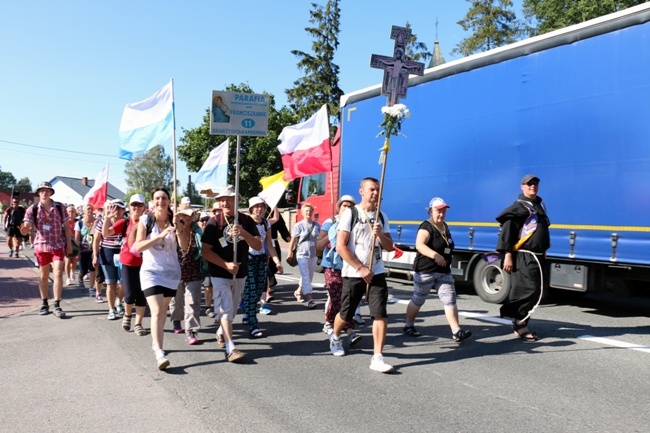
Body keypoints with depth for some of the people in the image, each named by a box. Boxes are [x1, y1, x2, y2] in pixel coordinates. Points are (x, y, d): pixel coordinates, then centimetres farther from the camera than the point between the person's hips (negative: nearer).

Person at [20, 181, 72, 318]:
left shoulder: (60, 207, -4)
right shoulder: (32, 209, -6)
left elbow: (66, 226, 3)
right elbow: (25, 230, -10)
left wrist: (69, 243, 1)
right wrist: (24, 228, -34)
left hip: (58, 245, -1)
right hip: (41, 245, 1)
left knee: (58, 273, -9)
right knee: (43, 276, 11)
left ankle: (57, 306, -6)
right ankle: (44, 304, 24)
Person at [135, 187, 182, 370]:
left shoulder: (173, 220, 0)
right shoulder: (146, 221, -5)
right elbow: (138, 247, -14)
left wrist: (177, 229, -22)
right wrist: (160, 235, -24)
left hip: (172, 272, 3)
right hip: (151, 271, -3)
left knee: (163, 310, 14)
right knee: (157, 312, -15)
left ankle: (156, 342, 33)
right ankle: (159, 354, -20)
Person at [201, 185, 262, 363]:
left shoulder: (246, 221, -1)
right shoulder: (214, 222, -8)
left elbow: (258, 246, -7)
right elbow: (206, 251, -11)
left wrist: (243, 233, -25)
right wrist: (226, 265, -21)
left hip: (240, 274, 4)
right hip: (220, 274, -4)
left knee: (232, 309, 18)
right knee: (225, 309, -11)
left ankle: (221, 332, 43)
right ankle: (231, 348, -10)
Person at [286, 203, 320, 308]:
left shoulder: (317, 225, 4)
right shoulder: (298, 225, -6)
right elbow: (293, 240, -4)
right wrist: (290, 253, -5)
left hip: (314, 254, 5)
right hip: (302, 254, -4)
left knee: (309, 276, 15)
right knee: (306, 277, -10)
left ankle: (299, 292, 37)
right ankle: (309, 299, -14)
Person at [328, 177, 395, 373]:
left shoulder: (382, 217, 9)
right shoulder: (350, 213, -6)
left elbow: (389, 247, 9)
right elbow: (341, 246, -12)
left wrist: (380, 233, -12)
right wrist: (361, 268, -14)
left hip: (377, 272, 4)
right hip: (353, 273, -3)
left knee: (381, 315, -8)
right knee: (345, 314, 10)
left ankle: (377, 357, -2)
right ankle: (335, 337, 41)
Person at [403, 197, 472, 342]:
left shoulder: (445, 227, 13)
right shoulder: (426, 227, -14)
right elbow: (419, 245, -33)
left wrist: (447, 262, 25)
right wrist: (435, 255, -46)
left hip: (444, 272, 7)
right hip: (425, 271, -7)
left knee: (450, 301, -1)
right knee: (417, 301, 7)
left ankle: (456, 332, -2)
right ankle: (408, 326, 24)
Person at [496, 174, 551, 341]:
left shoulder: (540, 205, 17)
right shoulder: (519, 207, -9)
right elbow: (507, 231, -15)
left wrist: (544, 251, 26)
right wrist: (507, 255, -19)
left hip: (537, 256, 9)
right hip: (523, 257, -9)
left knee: (533, 292, 10)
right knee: (530, 290, -13)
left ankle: (519, 324, 20)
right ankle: (519, 323, 1)